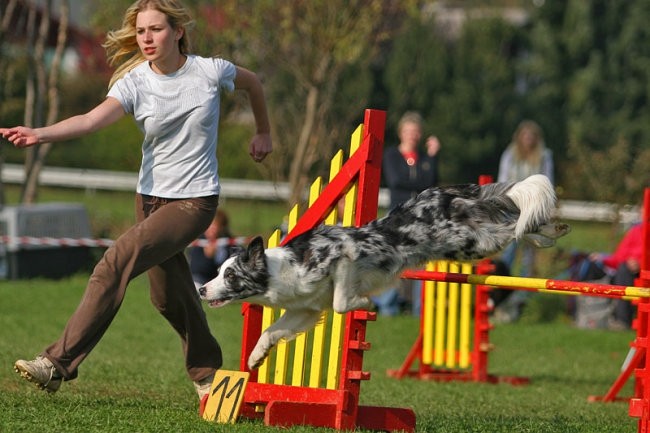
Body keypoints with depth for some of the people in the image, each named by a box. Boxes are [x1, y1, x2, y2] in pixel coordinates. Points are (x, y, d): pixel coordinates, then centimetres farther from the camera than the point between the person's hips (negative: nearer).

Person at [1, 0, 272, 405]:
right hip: (151, 196, 4)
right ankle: (207, 373, 36)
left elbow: (253, 83, 13)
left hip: (195, 200, -4)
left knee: (117, 264, -21)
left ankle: (59, 363, -22)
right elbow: (93, 118, -26)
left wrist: (264, 133, 26)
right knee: (169, 295, 12)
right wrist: (40, 134, -43)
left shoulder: (210, 71, -9)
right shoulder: (135, 82, -8)